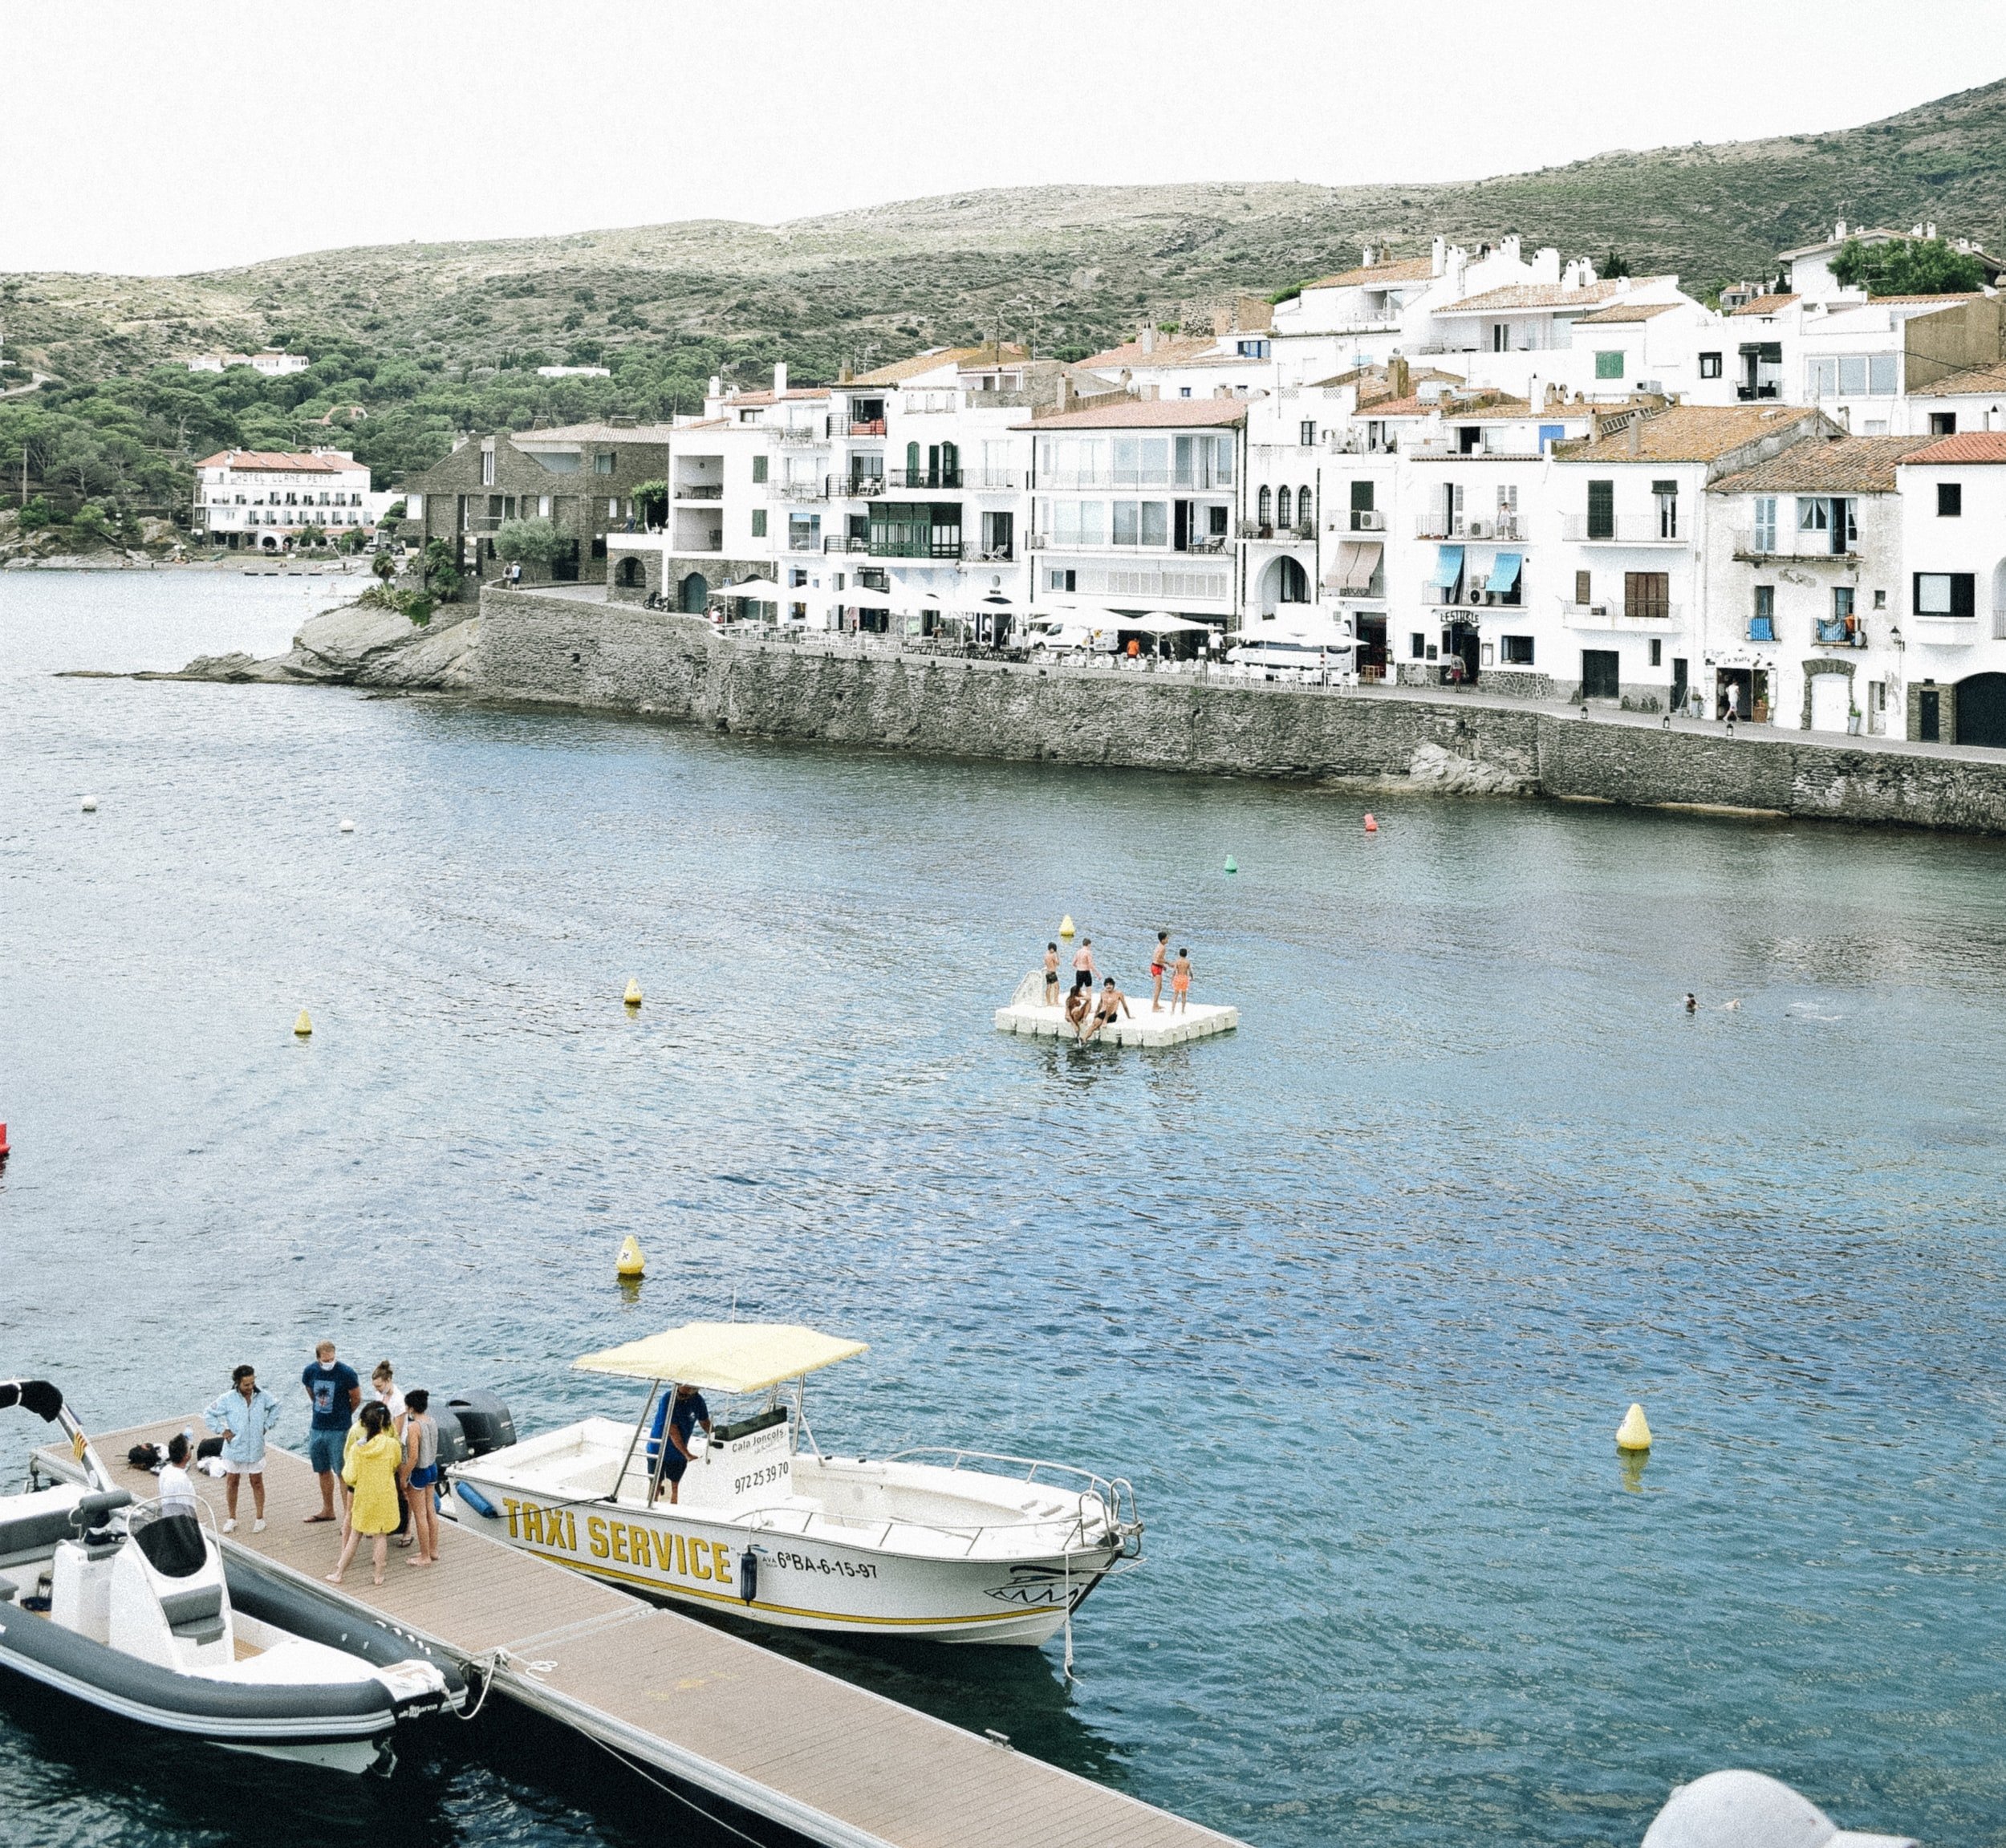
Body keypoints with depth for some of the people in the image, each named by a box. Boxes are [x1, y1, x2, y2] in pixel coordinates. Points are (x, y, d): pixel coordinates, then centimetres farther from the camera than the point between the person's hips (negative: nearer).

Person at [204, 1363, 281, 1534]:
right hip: (234, 1448, -1)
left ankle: (260, 1518, 20)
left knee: (257, 1483, 9)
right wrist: (223, 1431, -9)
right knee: (232, 1483, 10)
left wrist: (267, 1425, 4)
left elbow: (275, 1407, 13)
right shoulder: (228, 1399, -14)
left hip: (256, 1449, 1)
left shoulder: (262, 1396, -7)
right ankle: (232, 1519, 24)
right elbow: (208, 1415, -5)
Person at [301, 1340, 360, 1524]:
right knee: (323, 1471, 17)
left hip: (340, 1431, -5)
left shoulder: (347, 1373, -16)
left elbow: (356, 1399, -3)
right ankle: (328, 1511, 31)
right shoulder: (310, 1372, -3)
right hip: (317, 1428, 5)